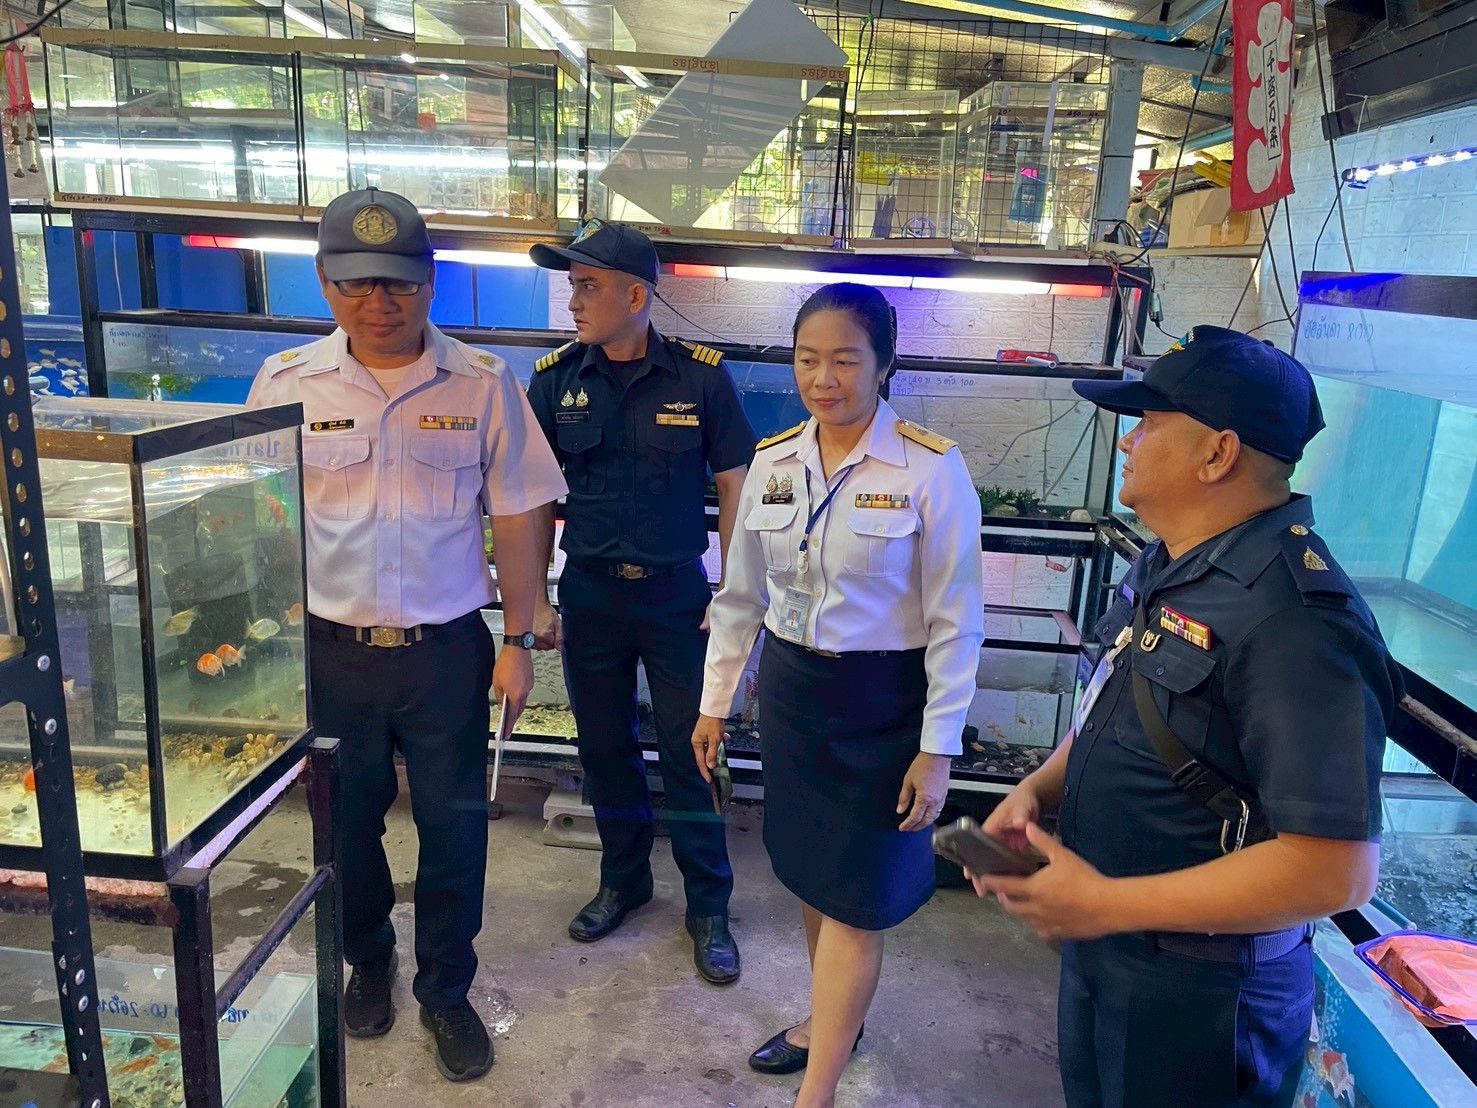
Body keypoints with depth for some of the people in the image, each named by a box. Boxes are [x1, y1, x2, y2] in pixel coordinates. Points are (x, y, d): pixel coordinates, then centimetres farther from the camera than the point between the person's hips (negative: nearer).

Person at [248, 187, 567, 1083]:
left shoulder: (484, 385, -5)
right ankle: (368, 961, 46)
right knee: (347, 822, 19)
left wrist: (518, 642, -1)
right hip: (330, 648, 1)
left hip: (448, 648, -1)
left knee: (454, 827, 10)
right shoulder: (286, 383, -3)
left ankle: (447, 991, 34)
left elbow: (518, 519, -1)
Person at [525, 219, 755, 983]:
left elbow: (734, 486, -2)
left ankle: (708, 908, 24)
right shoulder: (556, 378, -2)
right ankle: (623, 879, 38)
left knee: (690, 755, 6)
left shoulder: (700, 376, -8)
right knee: (604, 749, 15)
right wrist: (536, 600, 2)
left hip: (677, 595, -2)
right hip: (589, 595, 3)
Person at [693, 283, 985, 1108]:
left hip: (882, 700, -5)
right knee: (811, 872, 19)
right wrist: (715, 703, 11)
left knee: (854, 895, 3)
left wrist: (938, 748, -11)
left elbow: (955, 620, -11)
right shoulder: (772, 463, -1)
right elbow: (741, 595, 8)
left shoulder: (931, 469, -15)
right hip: (790, 687, 5)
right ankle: (835, 1018, 44)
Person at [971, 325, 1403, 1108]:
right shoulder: (1166, 568, 2)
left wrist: (1108, 903, -25)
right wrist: (1035, 790, -2)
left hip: (1199, 997, -8)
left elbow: (1337, 868, -29)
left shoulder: (1293, 617, -28)